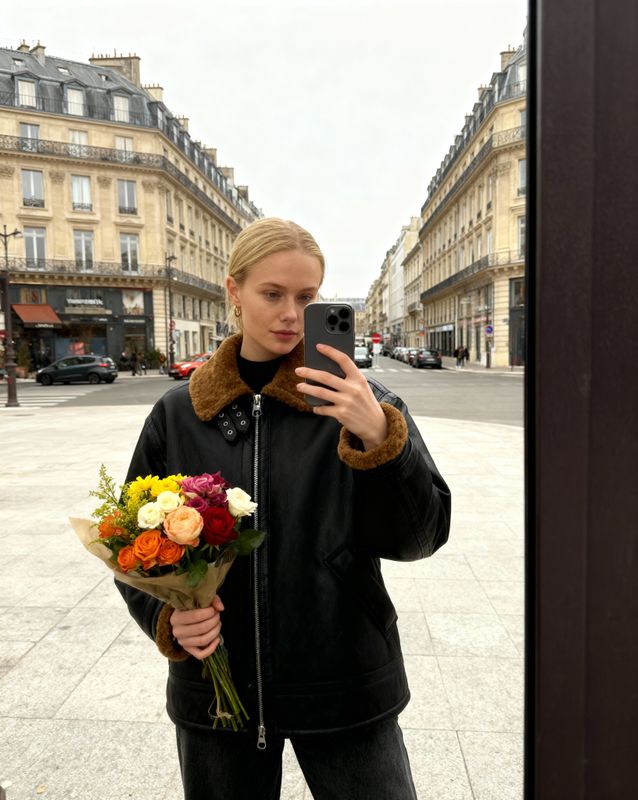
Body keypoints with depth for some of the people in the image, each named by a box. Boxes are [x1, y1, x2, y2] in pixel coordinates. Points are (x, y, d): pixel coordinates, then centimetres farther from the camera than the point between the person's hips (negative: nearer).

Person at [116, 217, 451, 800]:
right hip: (215, 687, 2)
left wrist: (379, 438, -27)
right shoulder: (178, 414, -2)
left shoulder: (359, 404, -7)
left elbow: (419, 538, -12)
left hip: (345, 688, -1)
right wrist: (168, 615, -13)